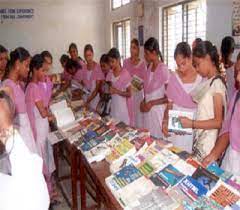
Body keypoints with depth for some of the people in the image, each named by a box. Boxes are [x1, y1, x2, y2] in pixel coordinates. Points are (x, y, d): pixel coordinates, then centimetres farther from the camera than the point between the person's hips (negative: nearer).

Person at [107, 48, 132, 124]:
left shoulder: (125, 74, -11)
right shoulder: (109, 74, 6)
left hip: (123, 107, -5)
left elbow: (129, 93, -9)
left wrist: (116, 91, -21)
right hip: (112, 106, 5)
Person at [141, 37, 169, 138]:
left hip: (158, 110, -7)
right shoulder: (149, 67, 7)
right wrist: (143, 101, 1)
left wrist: (152, 103, -16)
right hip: (147, 109, 7)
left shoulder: (163, 69, -15)